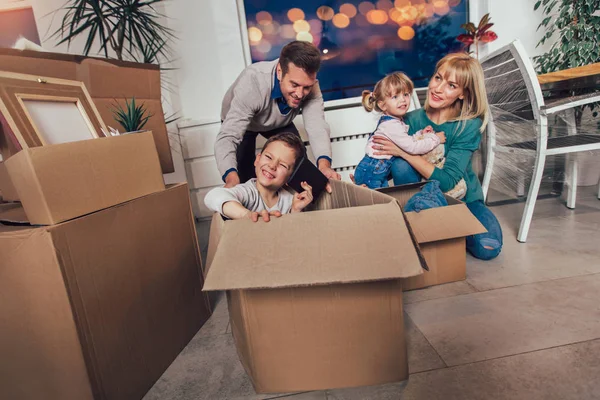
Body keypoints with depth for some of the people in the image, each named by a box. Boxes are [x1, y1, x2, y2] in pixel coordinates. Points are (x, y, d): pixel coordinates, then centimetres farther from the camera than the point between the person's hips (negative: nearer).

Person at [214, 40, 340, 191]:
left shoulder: (309, 84, -32)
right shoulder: (252, 83, -43)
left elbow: (317, 127, -37)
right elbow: (227, 137, -49)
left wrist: (324, 164, -58)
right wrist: (231, 179, -68)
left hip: (279, 122, 3)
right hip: (241, 122, -3)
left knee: (300, 167, -10)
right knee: (246, 179, -13)